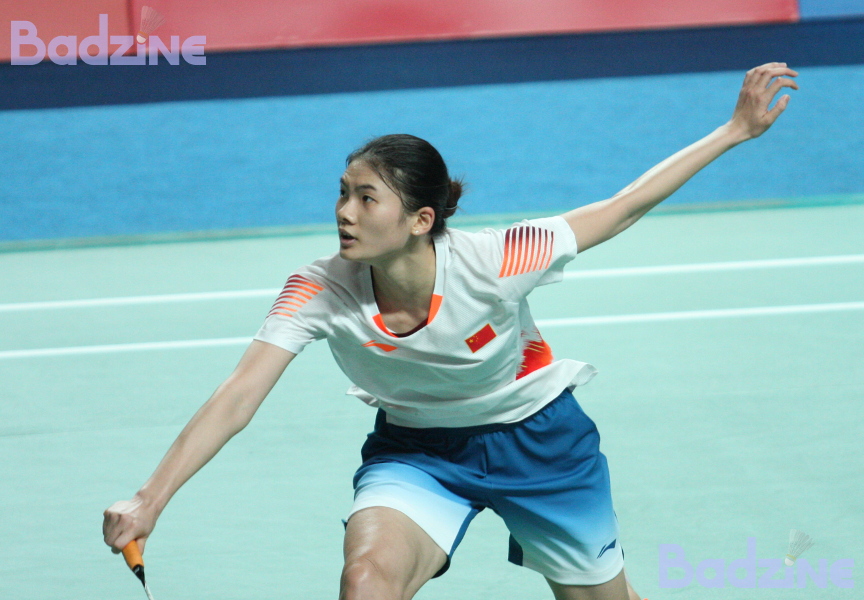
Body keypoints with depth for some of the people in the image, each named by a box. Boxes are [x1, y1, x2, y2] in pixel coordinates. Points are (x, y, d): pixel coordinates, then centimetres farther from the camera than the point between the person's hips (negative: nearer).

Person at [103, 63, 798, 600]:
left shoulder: (491, 263, -30)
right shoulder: (321, 291, -26)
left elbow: (621, 209, -19)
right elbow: (237, 399, -32)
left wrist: (736, 130, -20)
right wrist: (149, 502, -43)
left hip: (537, 437, 0)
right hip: (416, 452, 0)